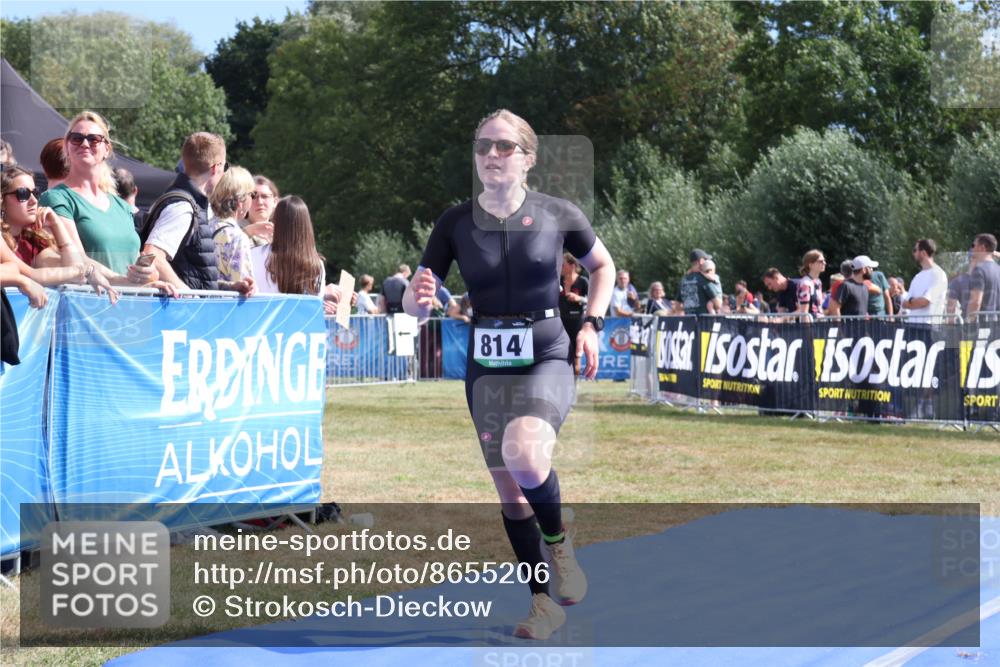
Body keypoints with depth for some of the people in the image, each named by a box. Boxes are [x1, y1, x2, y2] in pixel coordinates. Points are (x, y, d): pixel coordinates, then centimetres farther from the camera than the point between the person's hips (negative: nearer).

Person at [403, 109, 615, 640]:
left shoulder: (557, 215, -7)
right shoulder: (455, 222, -3)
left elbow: (602, 265, 12)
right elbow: (414, 306, -1)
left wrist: (591, 324, -1)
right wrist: (418, 294, -25)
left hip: (546, 358, -3)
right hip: (486, 365, 3)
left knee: (523, 455, -31)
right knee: (507, 488, 7)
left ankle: (558, 539, 0)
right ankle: (543, 602, 23)